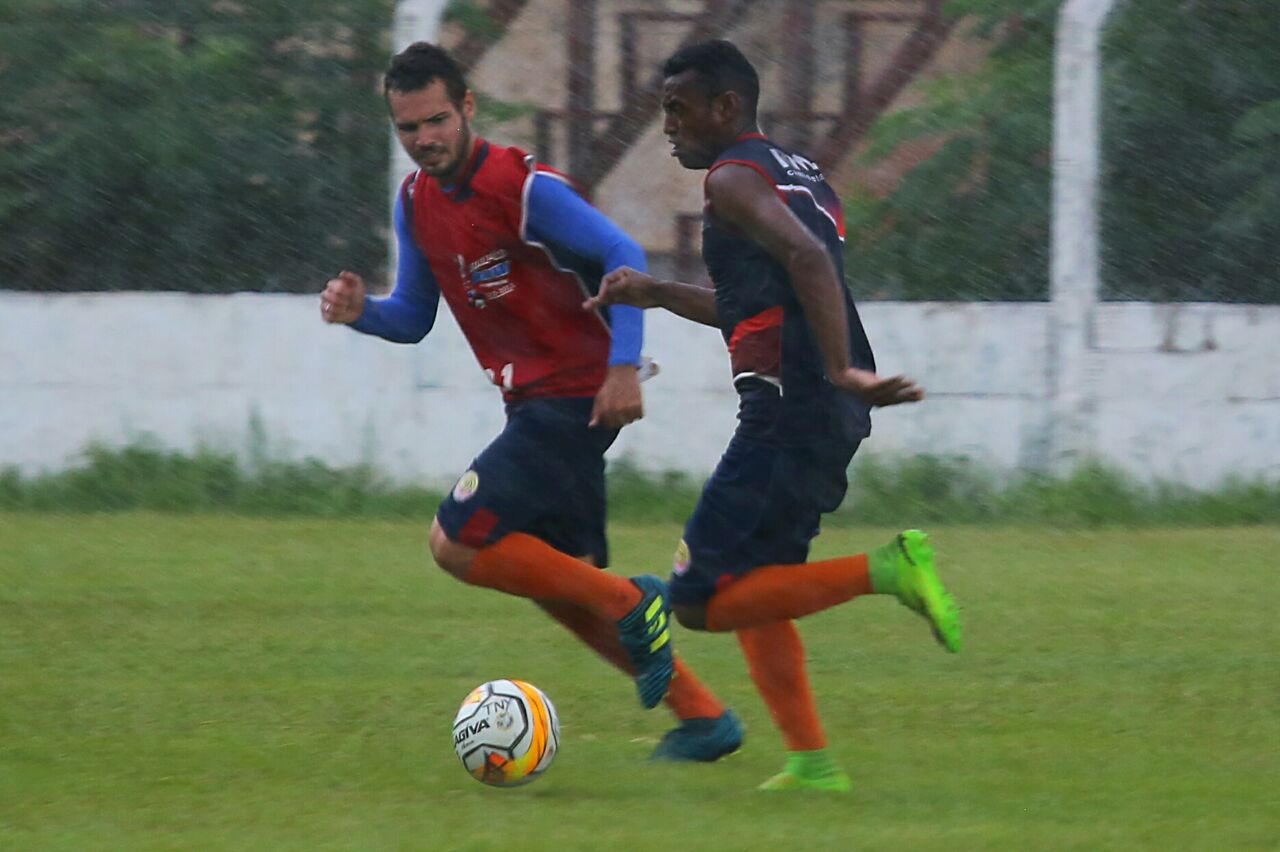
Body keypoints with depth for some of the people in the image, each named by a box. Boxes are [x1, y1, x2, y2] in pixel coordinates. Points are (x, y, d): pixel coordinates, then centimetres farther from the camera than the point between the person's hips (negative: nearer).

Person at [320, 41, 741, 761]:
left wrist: (624, 366, -26)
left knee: (456, 544, -16)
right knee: (562, 584, 12)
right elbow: (414, 317, 15)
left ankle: (632, 605, -6)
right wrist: (362, 311, -7)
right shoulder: (416, 204, 7)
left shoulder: (526, 189, -17)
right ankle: (704, 718, 20)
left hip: (576, 399, -9)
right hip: (533, 404, 9)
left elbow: (624, 257, -18)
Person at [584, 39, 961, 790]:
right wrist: (657, 295, 28)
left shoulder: (735, 178, -7)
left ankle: (887, 569, -18)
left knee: (701, 601, -9)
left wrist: (843, 372, -28)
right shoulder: (800, 174, 22)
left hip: (788, 412, -10)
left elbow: (807, 260, -24)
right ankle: (812, 763, 13)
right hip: (834, 420, 10)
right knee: (754, 594, 19)